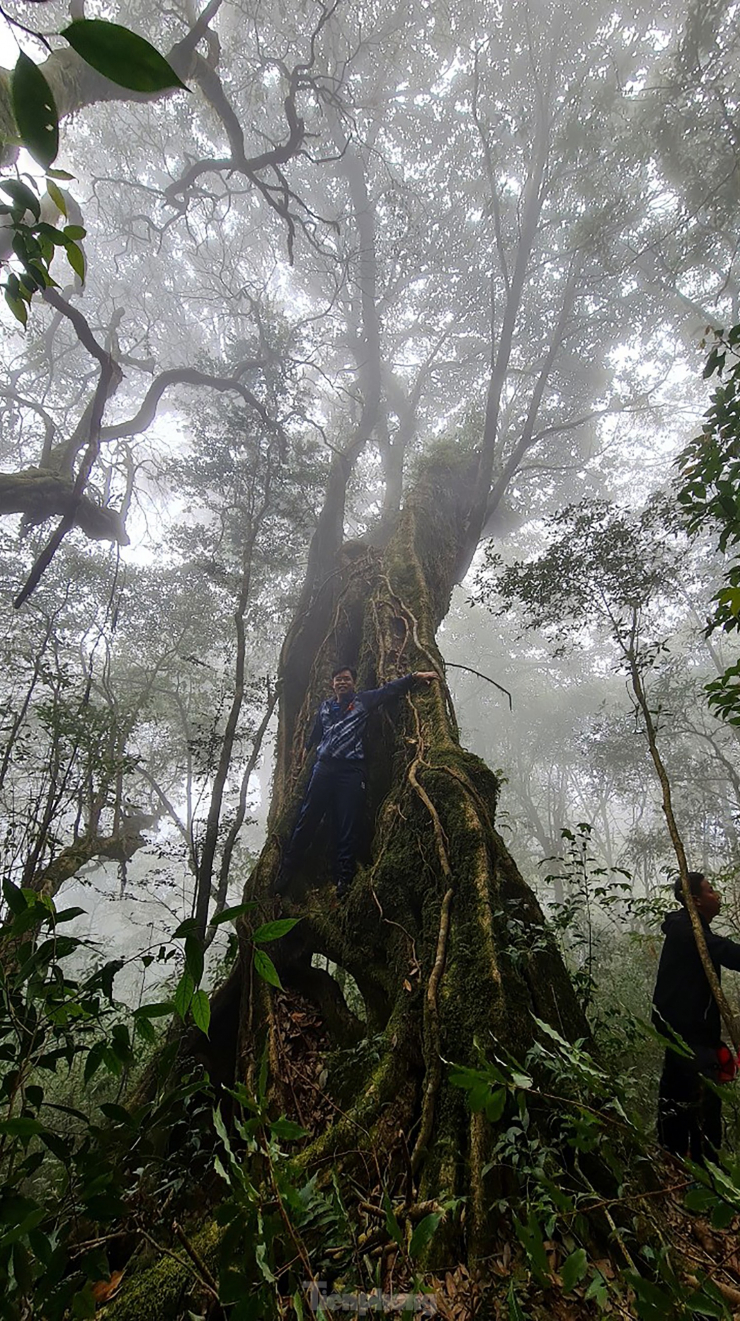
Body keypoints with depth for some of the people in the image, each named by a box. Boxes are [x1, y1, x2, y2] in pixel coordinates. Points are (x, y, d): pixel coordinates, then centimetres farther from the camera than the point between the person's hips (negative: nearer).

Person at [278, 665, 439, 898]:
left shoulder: (363, 700, 12)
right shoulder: (325, 707, 21)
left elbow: (390, 688, 4)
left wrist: (415, 676, -5)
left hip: (351, 770, -2)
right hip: (324, 767, 3)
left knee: (348, 827, -3)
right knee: (307, 820, 2)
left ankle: (344, 880, -1)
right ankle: (286, 872, 10)